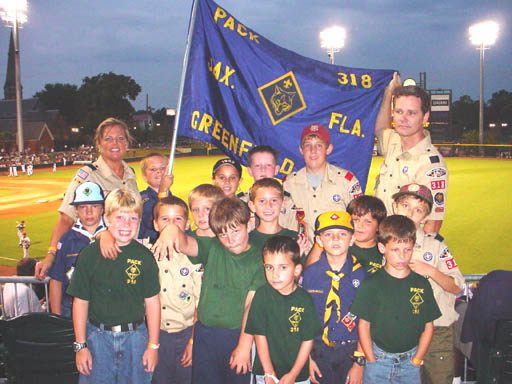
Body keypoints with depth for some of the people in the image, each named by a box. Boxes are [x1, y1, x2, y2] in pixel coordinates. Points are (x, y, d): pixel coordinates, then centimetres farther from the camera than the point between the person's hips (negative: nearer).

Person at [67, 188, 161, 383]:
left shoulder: (144, 256, -4)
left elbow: (152, 302, -1)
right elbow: (80, 302, -1)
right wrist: (80, 345, -1)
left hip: (135, 337, 0)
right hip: (98, 336, 0)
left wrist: (153, 345, -1)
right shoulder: (89, 255, -5)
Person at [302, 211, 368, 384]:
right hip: (318, 351, 1)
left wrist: (359, 363, -7)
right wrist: (308, 357, -4)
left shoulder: (361, 274, -8)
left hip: (351, 351, -1)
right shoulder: (310, 273, -4)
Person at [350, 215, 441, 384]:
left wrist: (416, 360, 0)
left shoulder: (422, 284, -1)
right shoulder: (372, 283, -6)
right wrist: (372, 361, -6)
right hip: (379, 359, -2)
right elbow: (363, 325, -3)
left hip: (410, 360, 2)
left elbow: (428, 326, 5)